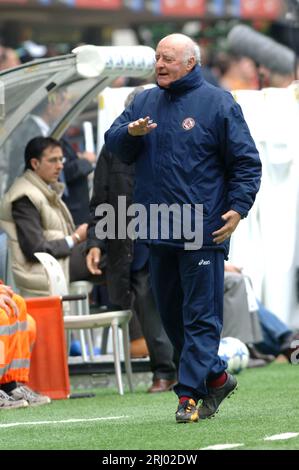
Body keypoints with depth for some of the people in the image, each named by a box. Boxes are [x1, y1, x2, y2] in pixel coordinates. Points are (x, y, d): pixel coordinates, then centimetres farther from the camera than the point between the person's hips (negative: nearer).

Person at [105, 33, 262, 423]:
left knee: (201, 316, -6)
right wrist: (130, 132, -14)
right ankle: (216, 377, 26)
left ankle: (190, 393, -6)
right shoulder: (144, 102, 13)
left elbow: (246, 161, -2)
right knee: (171, 314, 12)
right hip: (158, 231, 6)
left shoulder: (218, 103, -2)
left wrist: (237, 207, -12)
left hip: (204, 230, -6)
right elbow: (113, 144, 8)